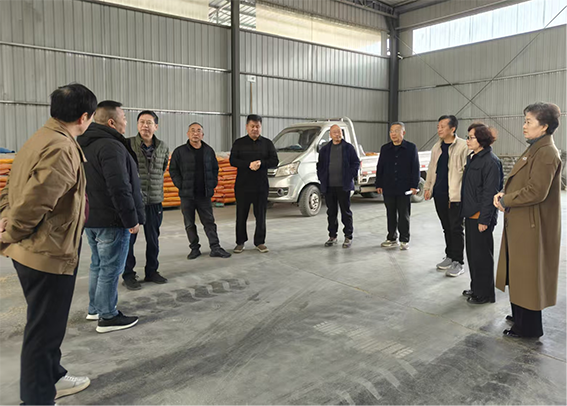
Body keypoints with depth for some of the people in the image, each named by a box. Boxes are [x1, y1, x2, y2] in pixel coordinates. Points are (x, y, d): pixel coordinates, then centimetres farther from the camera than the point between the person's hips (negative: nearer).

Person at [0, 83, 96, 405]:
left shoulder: (41, 139, 9)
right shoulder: (62, 149, -23)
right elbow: (34, 201, -27)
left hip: (35, 250, 10)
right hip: (50, 253, -10)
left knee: (47, 324, 24)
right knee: (45, 330, 5)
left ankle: (51, 379, 42)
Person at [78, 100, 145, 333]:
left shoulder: (85, 145, 13)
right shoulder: (112, 147, -20)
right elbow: (120, 189, -25)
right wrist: (132, 219, -18)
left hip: (90, 218, 10)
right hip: (111, 221, -10)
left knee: (98, 264, 20)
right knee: (110, 269, 0)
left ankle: (95, 308, 32)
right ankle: (107, 317, 10)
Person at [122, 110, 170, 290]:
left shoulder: (163, 147, 5)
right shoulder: (127, 144, -8)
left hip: (154, 200, 4)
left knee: (153, 238, 12)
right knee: (129, 238, 3)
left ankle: (151, 271, 28)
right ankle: (128, 275, 17)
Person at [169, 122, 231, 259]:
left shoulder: (209, 151, 8)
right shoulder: (179, 151, -1)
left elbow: (215, 168, 17)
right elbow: (173, 170, 4)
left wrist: (213, 184, 6)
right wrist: (180, 185, -5)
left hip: (204, 194, 2)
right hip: (187, 194, -1)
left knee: (209, 221, 4)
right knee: (189, 223, 6)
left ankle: (215, 248, 9)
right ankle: (194, 248, 18)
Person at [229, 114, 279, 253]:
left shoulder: (267, 143, 9)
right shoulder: (239, 143, 6)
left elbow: (275, 161, 2)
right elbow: (233, 161, -3)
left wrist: (261, 163, -16)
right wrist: (249, 165, -18)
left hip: (261, 186, 1)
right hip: (242, 185, -1)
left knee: (261, 215, 4)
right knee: (241, 215, 4)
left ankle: (260, 242, 15)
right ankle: (240, 242, 15)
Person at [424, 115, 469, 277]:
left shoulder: (463, 146, -8)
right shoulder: (437, 147, 14)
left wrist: (459, 192, -15)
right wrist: (428, 187, 12)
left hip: (455, 196, -6)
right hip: (439, 194, 7)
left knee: (456, 228, -1)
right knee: (446, 228, 15)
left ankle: (458, 262, 7)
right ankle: (449, 257, 28)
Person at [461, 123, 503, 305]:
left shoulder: (491, 161, -15)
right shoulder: (472, 158, 12)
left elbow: (490, 192, -19)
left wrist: (484, 219, -20)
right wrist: (464, 210, 15)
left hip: (481, 216, -9)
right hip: (470, 214, 9)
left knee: (482, 255, 2)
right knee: (471, 252, 17)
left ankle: (485, 293, 15)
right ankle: (476, 287, 31)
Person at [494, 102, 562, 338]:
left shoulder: (546, 153, -19)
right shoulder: (535, 150, 13)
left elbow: (536, 192, -26)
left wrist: (505, 200, -14)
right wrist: (504, 195, -2)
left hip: (532, 228, -10)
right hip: (520, 224, 10)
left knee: (528, 275, 3)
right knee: (520, 274, 19)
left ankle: (528, 328, 17)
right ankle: (520, 316, 35)